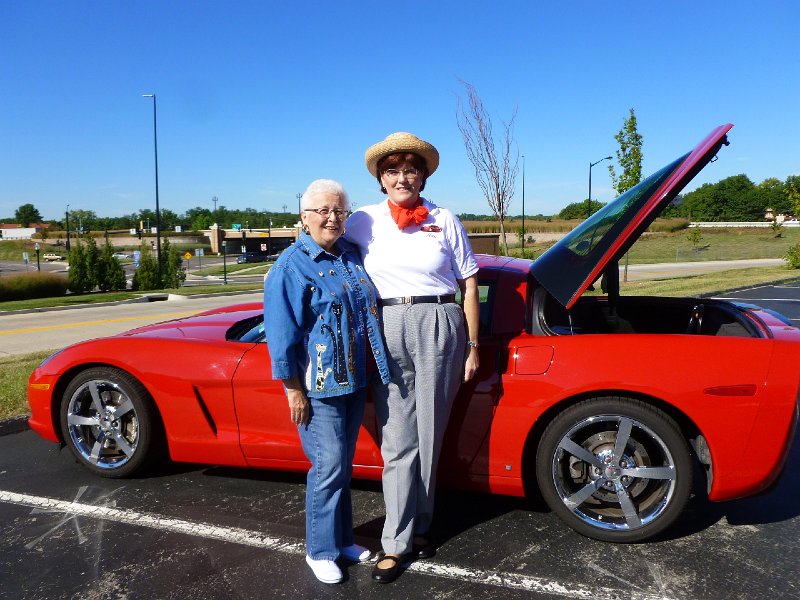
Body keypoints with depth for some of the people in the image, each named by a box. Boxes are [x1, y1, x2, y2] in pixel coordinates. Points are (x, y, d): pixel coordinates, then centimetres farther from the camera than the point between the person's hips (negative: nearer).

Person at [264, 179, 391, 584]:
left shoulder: (352, 255, 9)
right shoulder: (291, 266, -11)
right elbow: (282, 332, -14)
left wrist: (373, 369, 16)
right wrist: (294, 389, -14)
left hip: (354, 380, 6)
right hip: (319, 385, -6)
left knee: (343, 466, 16)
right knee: (328, 467, -1)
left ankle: (342, 539, 32)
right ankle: (320, 551, 18)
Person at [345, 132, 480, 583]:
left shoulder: (445, 220, 5)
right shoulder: (364, 221, 5)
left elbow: (469, 284, 7)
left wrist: (473, 347, 4)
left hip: (440, 329, 0)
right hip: (387, 331, 0)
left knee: (430, 436, 8)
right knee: (398, 441, 1)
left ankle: (420, 526, 27)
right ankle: (396, 542, 11)